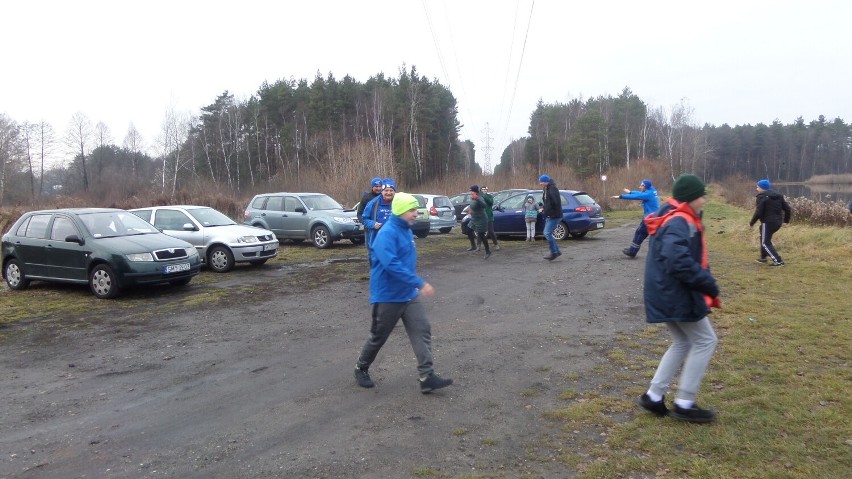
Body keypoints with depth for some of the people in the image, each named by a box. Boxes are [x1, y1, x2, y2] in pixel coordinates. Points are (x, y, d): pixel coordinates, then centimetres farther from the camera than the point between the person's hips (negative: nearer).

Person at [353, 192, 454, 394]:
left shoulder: (407, 231, 8)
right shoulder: (387, 233, -21)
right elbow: (392, 264, -34)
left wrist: (415, 285, 26)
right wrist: (420, 283, -34)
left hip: (409, 294, 8)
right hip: (387, 296, -8)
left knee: (422, 331, -4)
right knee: (378, 337, 9)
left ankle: (427, 377, -4)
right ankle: (361, 369, 32)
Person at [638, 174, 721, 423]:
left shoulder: (674, 219, 14)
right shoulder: (680, 222, -19)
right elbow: (677, 260, -33)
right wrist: (709, 284, -24)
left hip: (666, 294, 10)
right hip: (676, 295, -10)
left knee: (682, 343, 19)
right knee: (705, 341, 3)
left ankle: (654, 396, 20)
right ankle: (684, 403, 9)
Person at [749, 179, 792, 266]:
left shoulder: (761, 197, -12)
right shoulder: (778, 195, 12)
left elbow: (758, 213, -18)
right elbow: (788, 209, 12)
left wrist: (751, 223, -6)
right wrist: (786, 221, 21)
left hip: (768, 222, -9)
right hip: (778, 222, 9)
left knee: (766, 243, 0)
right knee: (764, 238, 26)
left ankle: (778, 261, -9)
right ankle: (763, 258, 33)